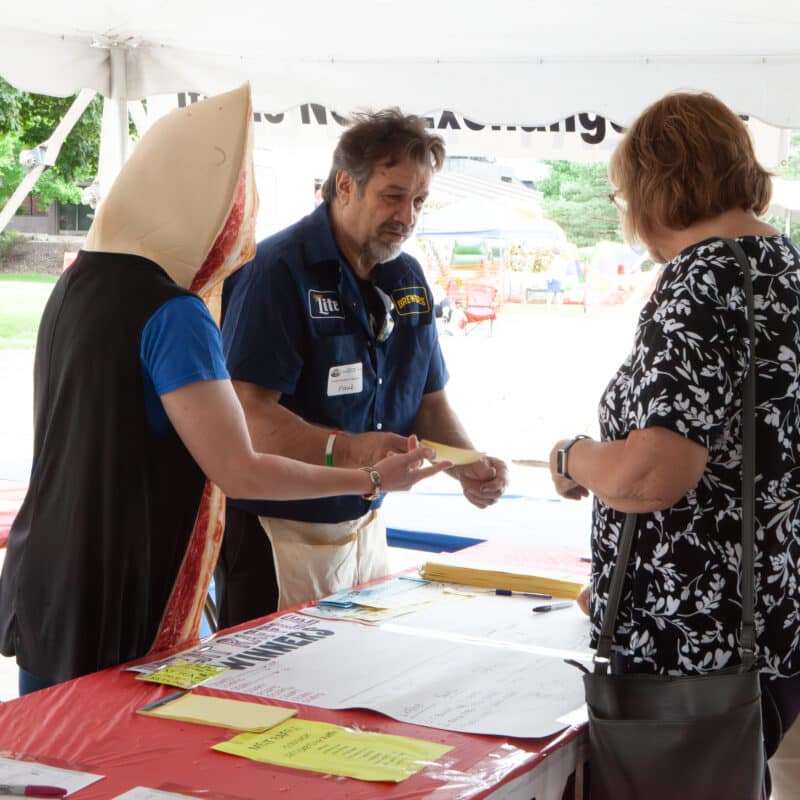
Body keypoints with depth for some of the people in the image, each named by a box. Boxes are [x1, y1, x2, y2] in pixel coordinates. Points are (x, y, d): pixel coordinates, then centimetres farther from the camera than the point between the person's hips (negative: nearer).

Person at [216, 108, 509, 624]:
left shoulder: (408, 278, 9)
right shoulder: (278, 270, -16)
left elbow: (430, 402, 13)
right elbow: (249, 413, -23)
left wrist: (469, 467, -7)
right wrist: (347, 451, -37)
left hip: (366, 525, 7)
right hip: (280, 536, -7)